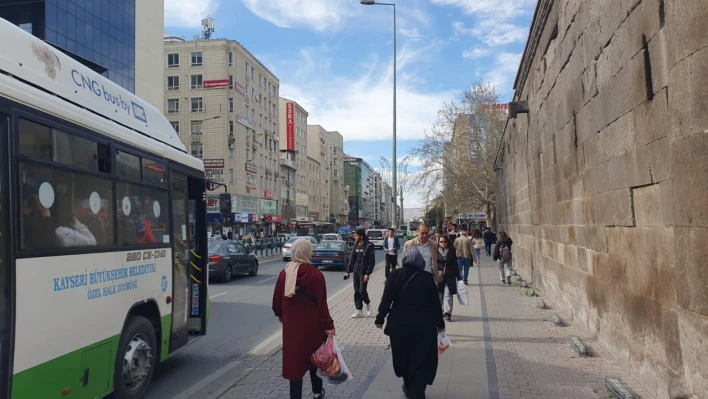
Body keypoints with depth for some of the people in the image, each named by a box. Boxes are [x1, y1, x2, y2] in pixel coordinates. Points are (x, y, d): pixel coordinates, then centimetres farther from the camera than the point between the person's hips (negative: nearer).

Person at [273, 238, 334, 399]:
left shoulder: (284, 274, -4)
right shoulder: (315, 274, -15)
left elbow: (277, 301, 3)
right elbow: (321, 303, -15)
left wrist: (281, 315, 22)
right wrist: (328, 325, -9)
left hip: (291, 324, 2)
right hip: (312, 323, -1)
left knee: (294, 359, 8)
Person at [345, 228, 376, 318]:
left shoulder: (369, 246, -11)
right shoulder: (356, 245, 8)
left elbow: (372, 261, -13)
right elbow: (352, 258, 11)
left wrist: (368, 273, -18)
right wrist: (348, 271, 8)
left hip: (364, 272, -6)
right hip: (355, 271, 6)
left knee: (362, 291, -7)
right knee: (356, 292, 7)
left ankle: (368, 304, 22)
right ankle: (359, 311, 15)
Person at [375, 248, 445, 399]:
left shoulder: (396, 275, -4)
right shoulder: (427, 278, 0)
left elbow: (386, 299, -7)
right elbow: (435, 303, 3)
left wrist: (380, 318, 4)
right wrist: (439, 323, 16)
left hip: (399, 323, 0)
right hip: (423, 325, 0)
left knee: (403, 357, 19)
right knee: (421, 360, 9)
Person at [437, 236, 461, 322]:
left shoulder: (452, 252, 6)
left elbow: (456, 265, 9)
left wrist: (459, 277, 8)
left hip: (450, 277, 0)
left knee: (448, 294, -8)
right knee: (439, 295, 6)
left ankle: (448, 313, -9)